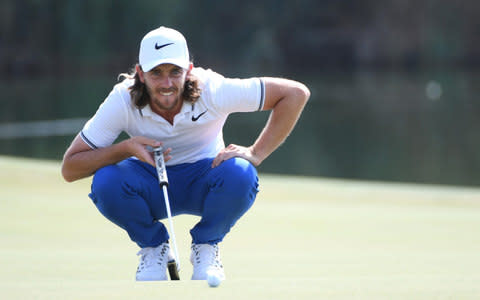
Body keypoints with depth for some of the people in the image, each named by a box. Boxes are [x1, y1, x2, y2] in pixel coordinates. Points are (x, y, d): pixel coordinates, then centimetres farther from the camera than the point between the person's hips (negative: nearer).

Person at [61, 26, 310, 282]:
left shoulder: (213, 91, -25)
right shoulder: (122, 102, -24)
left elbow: (296, 93, -20)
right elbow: (69, 169, -22)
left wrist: (256, 153, -25)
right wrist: (126, 148, -36)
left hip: (201, 184, 0)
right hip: (150, 186, 0)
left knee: (239, 174, -34)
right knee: (106, 181, -32)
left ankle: (205, 247, -4)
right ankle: (153, 247, -2)